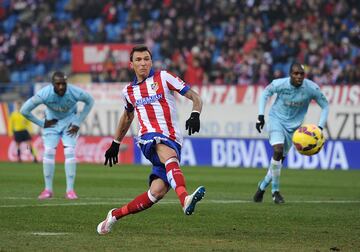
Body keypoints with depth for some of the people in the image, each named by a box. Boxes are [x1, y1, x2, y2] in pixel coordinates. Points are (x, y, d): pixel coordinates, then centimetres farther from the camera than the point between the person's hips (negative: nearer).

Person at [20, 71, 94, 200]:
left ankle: (70, 190, -8)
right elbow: (24, 110, -22)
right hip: (52, 122, 0)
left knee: (70, 153, -12)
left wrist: (78, 122, -8)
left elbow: (90, 101, -7)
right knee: (48, 152, -9)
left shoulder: (75, 92, -30)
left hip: (69, 121, 0)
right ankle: (48, 189, 1)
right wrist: (42, 124, -13)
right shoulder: (44, 94, -33)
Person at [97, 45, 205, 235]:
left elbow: (195, 98, 5)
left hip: (172, 140, 0)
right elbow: (127, 117, 39)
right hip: (149, 137, 0)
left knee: (157, 191, -12)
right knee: (170, 155, -36)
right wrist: (115, 144, 41)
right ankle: (185, 199, -61)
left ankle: (115, 215, 6)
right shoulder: (129, 91, 18)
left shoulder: (163, 78, 8)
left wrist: (195, 115, -15)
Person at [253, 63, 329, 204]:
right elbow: (265, 93, 1)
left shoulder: (312, 88, -17)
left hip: (293, 125, 3)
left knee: (280, 159, 6)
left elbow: (325, 106, -3)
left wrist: (320, 127, -12)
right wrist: (260, 116, -5)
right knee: (278, 150, -24)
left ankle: (262, 186, 31)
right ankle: (275, 191, -11)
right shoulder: (280, 84, -19)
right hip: (276, 119, -3)